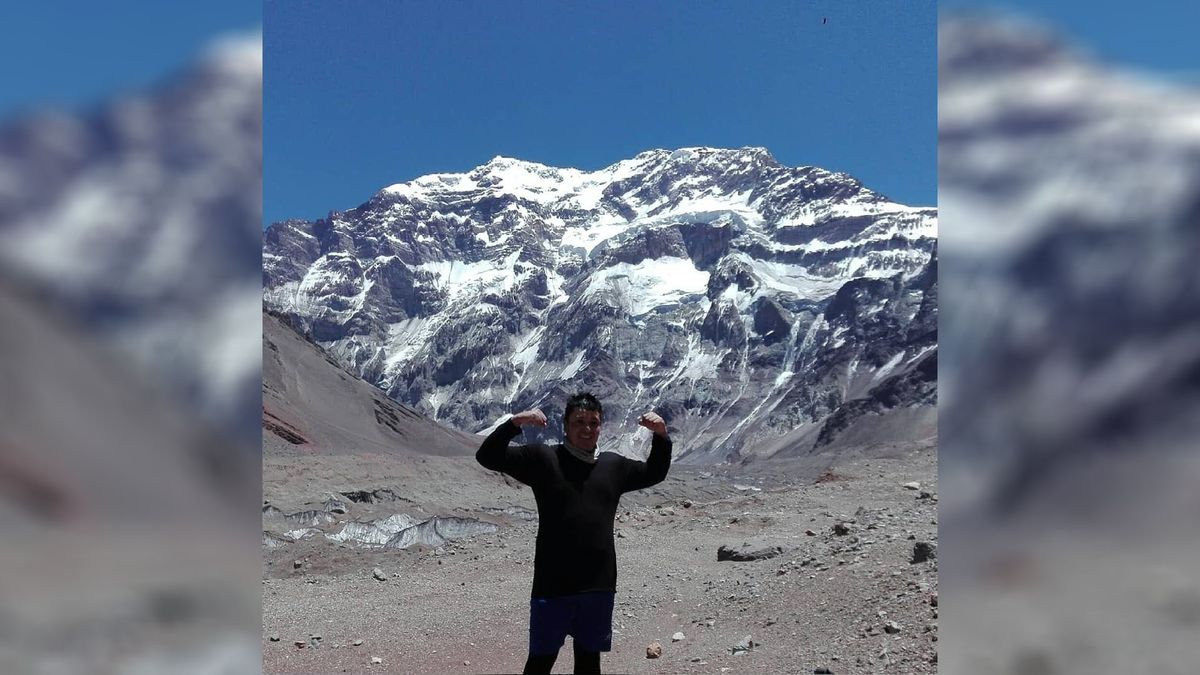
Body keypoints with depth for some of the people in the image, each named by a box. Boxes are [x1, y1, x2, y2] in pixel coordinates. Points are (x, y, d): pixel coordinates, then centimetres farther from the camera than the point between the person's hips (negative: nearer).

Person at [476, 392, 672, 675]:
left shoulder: (613, 465, 11)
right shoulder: (543, 458, -3)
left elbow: (654, 474, 25)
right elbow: (488, 457, -8)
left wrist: (661, 436, 8)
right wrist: (514, 424, -25)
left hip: (599, 586, 4)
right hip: (553, 586, -4)